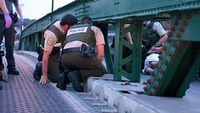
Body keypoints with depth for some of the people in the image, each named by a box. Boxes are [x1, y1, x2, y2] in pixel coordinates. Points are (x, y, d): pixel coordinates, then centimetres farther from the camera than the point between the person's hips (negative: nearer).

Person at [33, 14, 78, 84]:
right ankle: (40, 67, 9)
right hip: (49, 54, -7)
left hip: (58, 51, 8)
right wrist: (44, 75, -28)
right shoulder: (52, 34, -35)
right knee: (57, 78, -14)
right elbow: (46, 56, -31)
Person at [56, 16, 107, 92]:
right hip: (81, 55, -5)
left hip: (65, 57, 6)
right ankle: (78, 75, -12)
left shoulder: (70, 29, 37)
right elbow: (100, 54, 14)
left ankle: (66, 76, 3)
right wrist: (93, 66, 29)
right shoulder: (95, 29, 25)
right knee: (102, 71, 10)